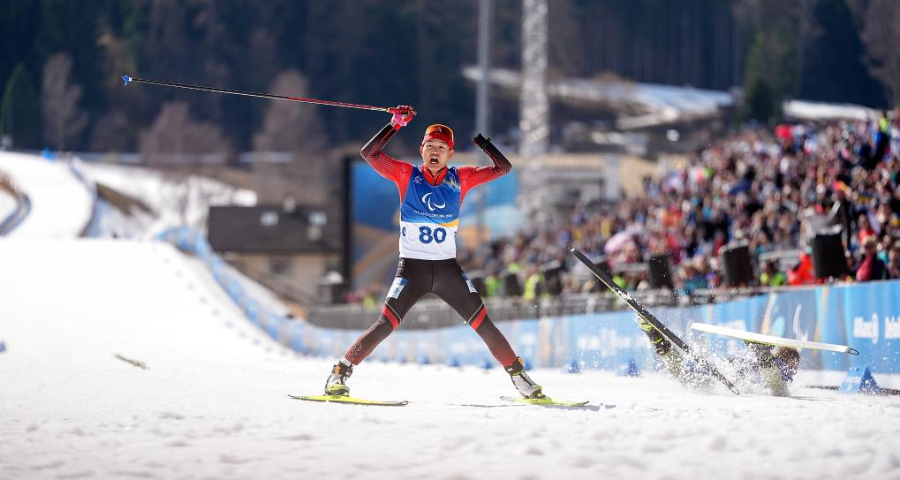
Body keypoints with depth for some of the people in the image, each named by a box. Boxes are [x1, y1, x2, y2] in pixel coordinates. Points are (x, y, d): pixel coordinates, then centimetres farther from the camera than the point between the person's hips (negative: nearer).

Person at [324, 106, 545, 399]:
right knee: (386, 324, -14)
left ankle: (518, 375, 8)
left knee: (483, 324, -3)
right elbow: (369, 153, -9)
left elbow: (503, 168, 9)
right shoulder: (406, 175, 0)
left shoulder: (460, 179, 5)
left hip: (448, 268, 2)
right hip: (411, 267, -2)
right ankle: (340, 374, -7)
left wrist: (480, 140, -4)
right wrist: (396, 125, -14)